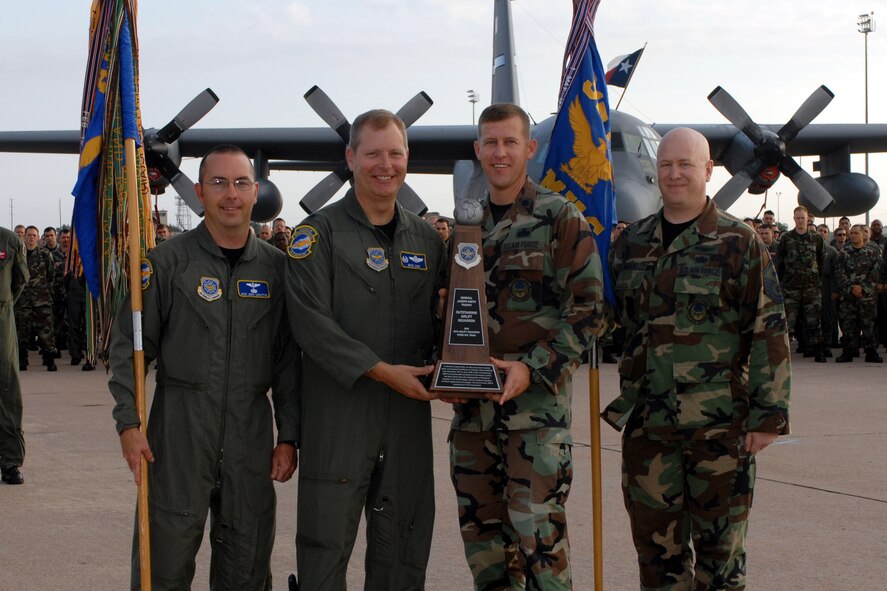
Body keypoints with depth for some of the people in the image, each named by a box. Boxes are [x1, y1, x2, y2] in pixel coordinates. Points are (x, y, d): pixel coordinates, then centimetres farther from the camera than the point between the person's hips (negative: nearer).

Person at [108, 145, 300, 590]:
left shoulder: (275, 267, 8)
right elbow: (129, 348, 0)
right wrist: (129, 423, -8)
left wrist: (289, 436, 4)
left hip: (252, 430, 3)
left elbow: (288, 359, 9)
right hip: (179, 428, -2)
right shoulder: (166, 262, 0)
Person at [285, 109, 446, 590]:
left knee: (404, 549, 10)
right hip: (339, 410, -5)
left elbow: (440, 318, 19)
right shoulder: (320, 233, -2)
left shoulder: (426, 239, 14)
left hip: (409, 410, 5)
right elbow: (310, 321, -12)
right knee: (327, 541, -1)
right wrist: (380, 370, -18)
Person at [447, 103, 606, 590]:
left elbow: (587, 309, -7)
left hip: (537, 400, -6)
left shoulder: (560, 217, -3)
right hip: (472, 403, 6)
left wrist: (533, 369, -16)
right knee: (481, 530, 10)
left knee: (537, 528, -8)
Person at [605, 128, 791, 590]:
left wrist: (769, 413, -9)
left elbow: (769, 332, -5)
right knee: (656, 542, 10)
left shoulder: (739, 243, -3)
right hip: (647, 424, 4)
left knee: (719, 548, 4)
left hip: (719, 424, -4)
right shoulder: (631, 244, 10)